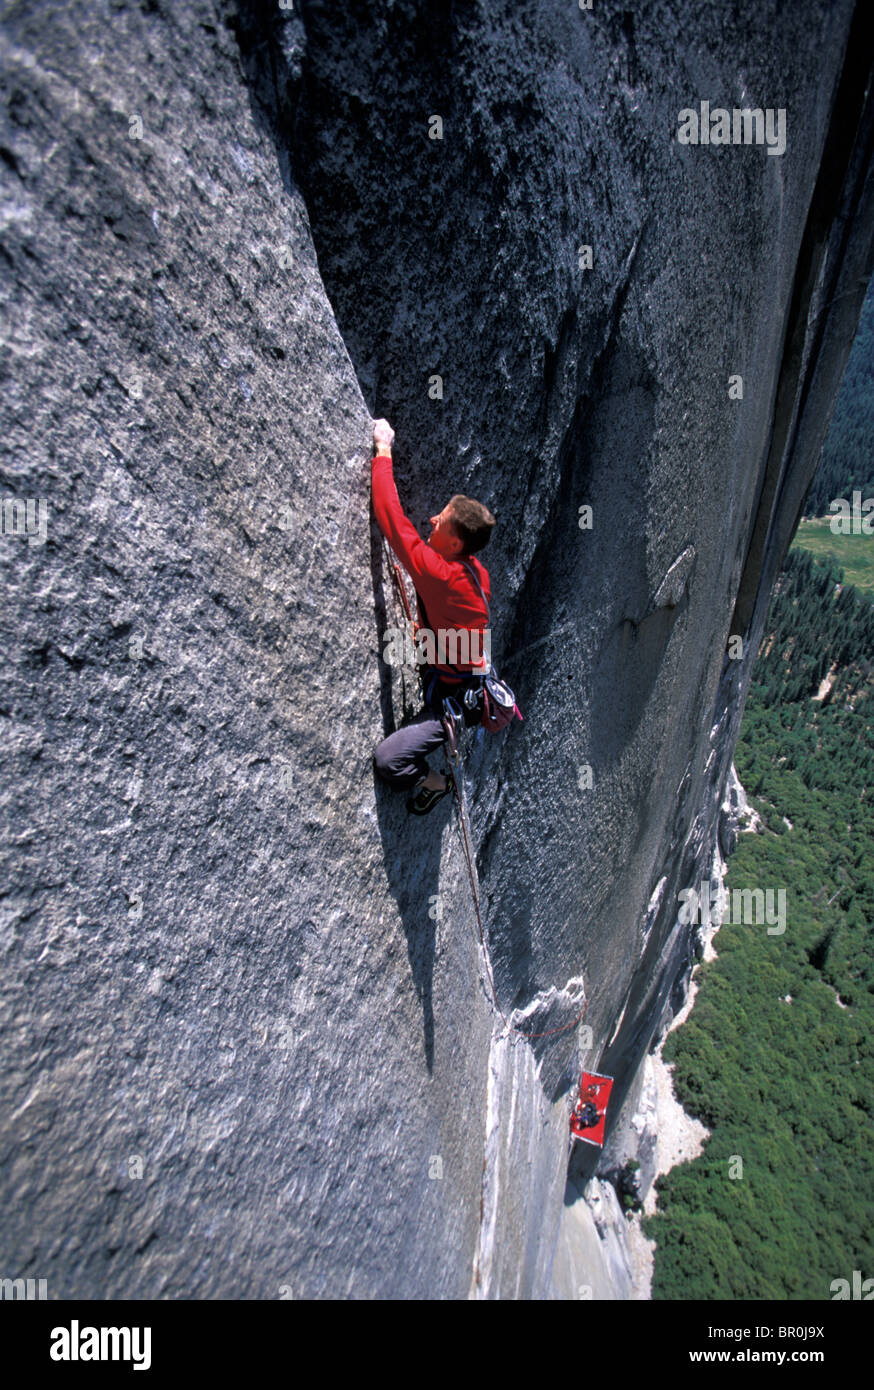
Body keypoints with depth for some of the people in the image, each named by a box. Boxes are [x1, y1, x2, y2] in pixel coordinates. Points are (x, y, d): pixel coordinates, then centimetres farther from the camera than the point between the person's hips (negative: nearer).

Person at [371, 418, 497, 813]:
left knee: (387, 760, -11)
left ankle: (433, 782, 15)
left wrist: (382, 451, -18)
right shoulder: (476, 572, -5)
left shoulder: (440, 574, -30)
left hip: (455, 698, -9)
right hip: (470, 679, 10)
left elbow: (394, 521, -27)